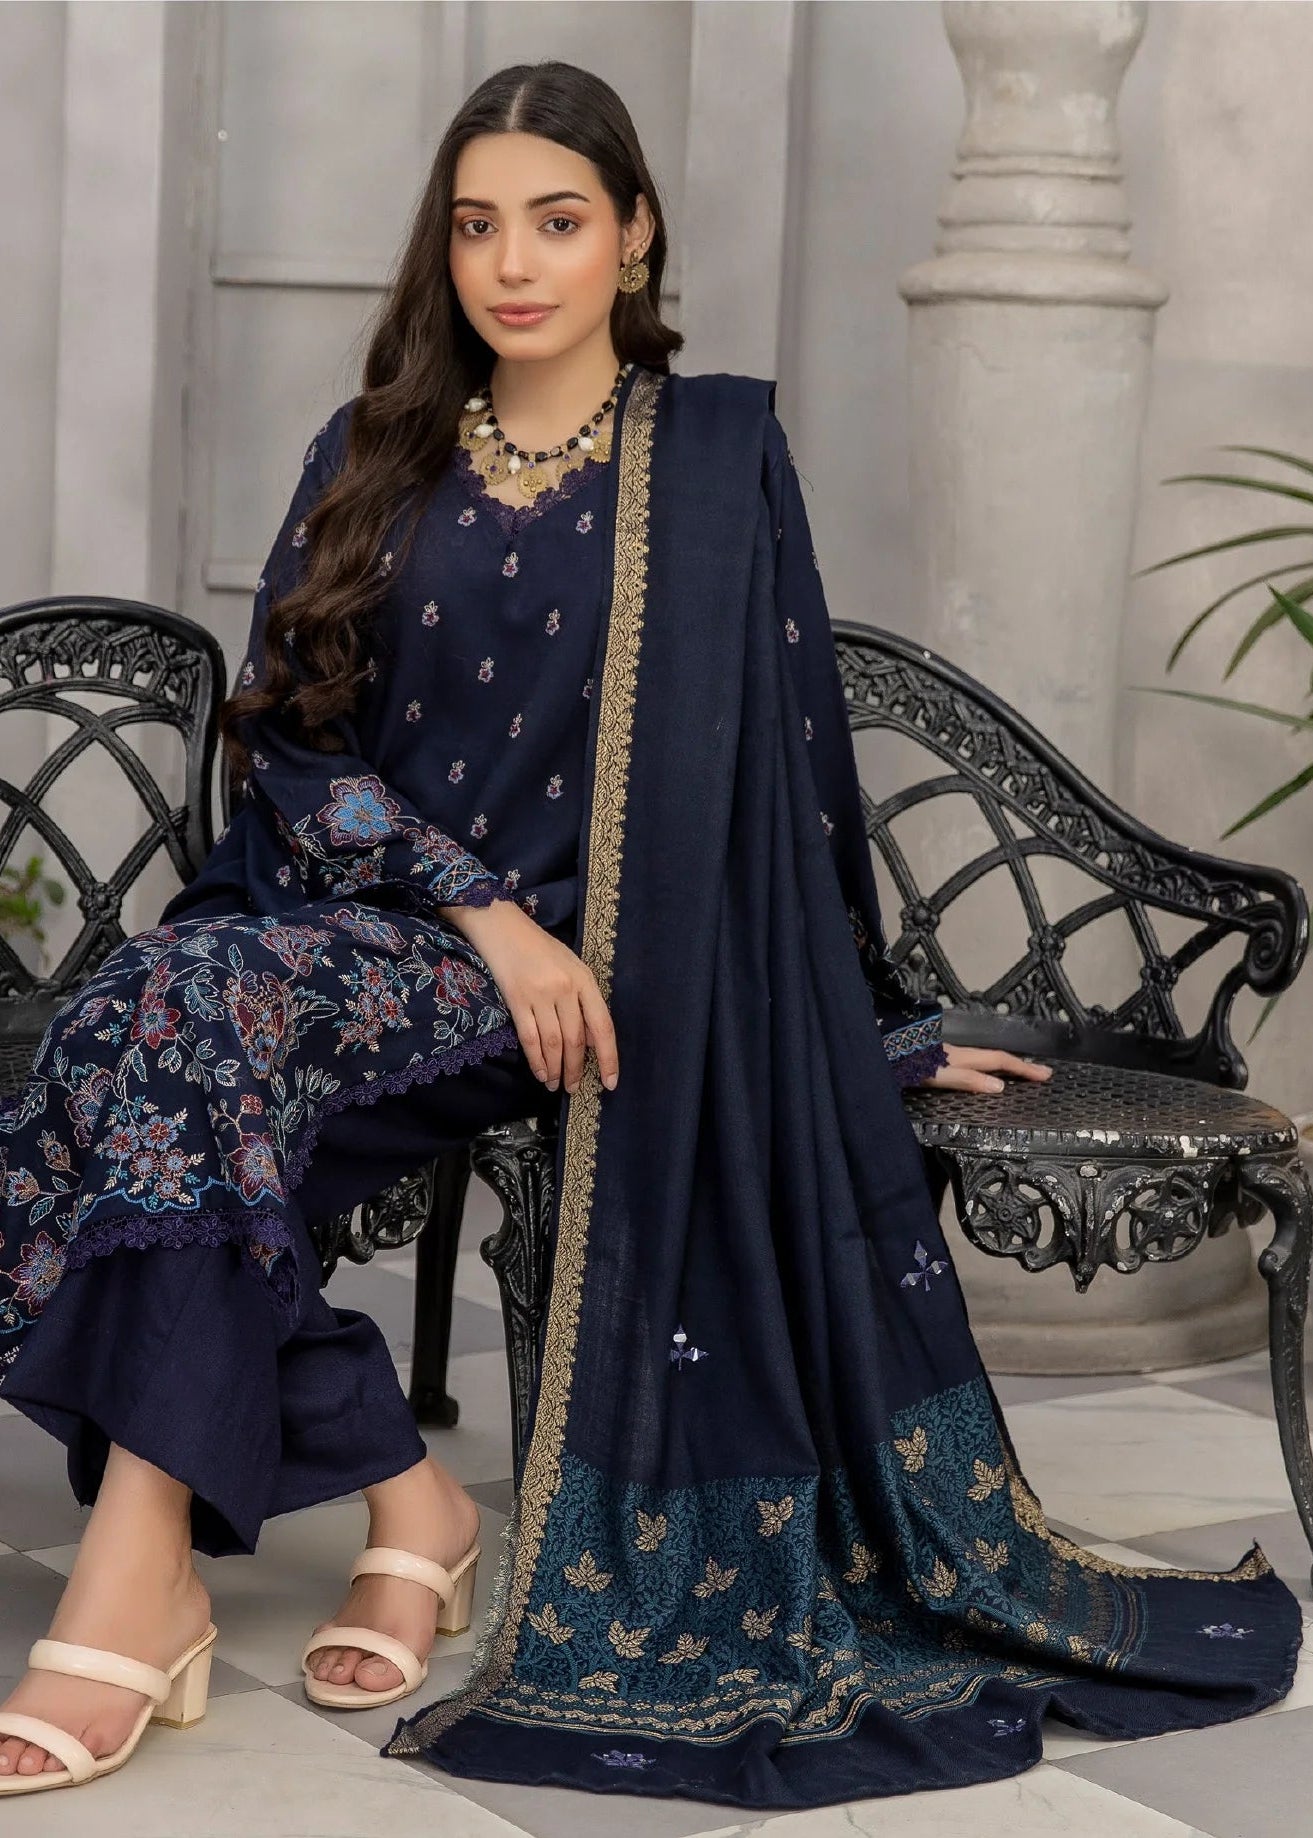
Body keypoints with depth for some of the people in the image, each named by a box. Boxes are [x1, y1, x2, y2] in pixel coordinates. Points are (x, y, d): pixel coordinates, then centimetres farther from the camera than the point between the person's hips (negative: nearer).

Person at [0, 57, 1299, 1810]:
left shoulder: (719, 451, 6)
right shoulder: (376, 455, 14)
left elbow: (789, 746, 8)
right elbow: (287, 733, 5)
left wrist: (885, 1028, 11)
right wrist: (481, 909, -9)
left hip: (562, 958, -4)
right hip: (355, 918, 4)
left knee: (203, 1011, -31)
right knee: (155, 1001, -30)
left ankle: (146, 1573, -32)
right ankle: (402, 1495, -20)